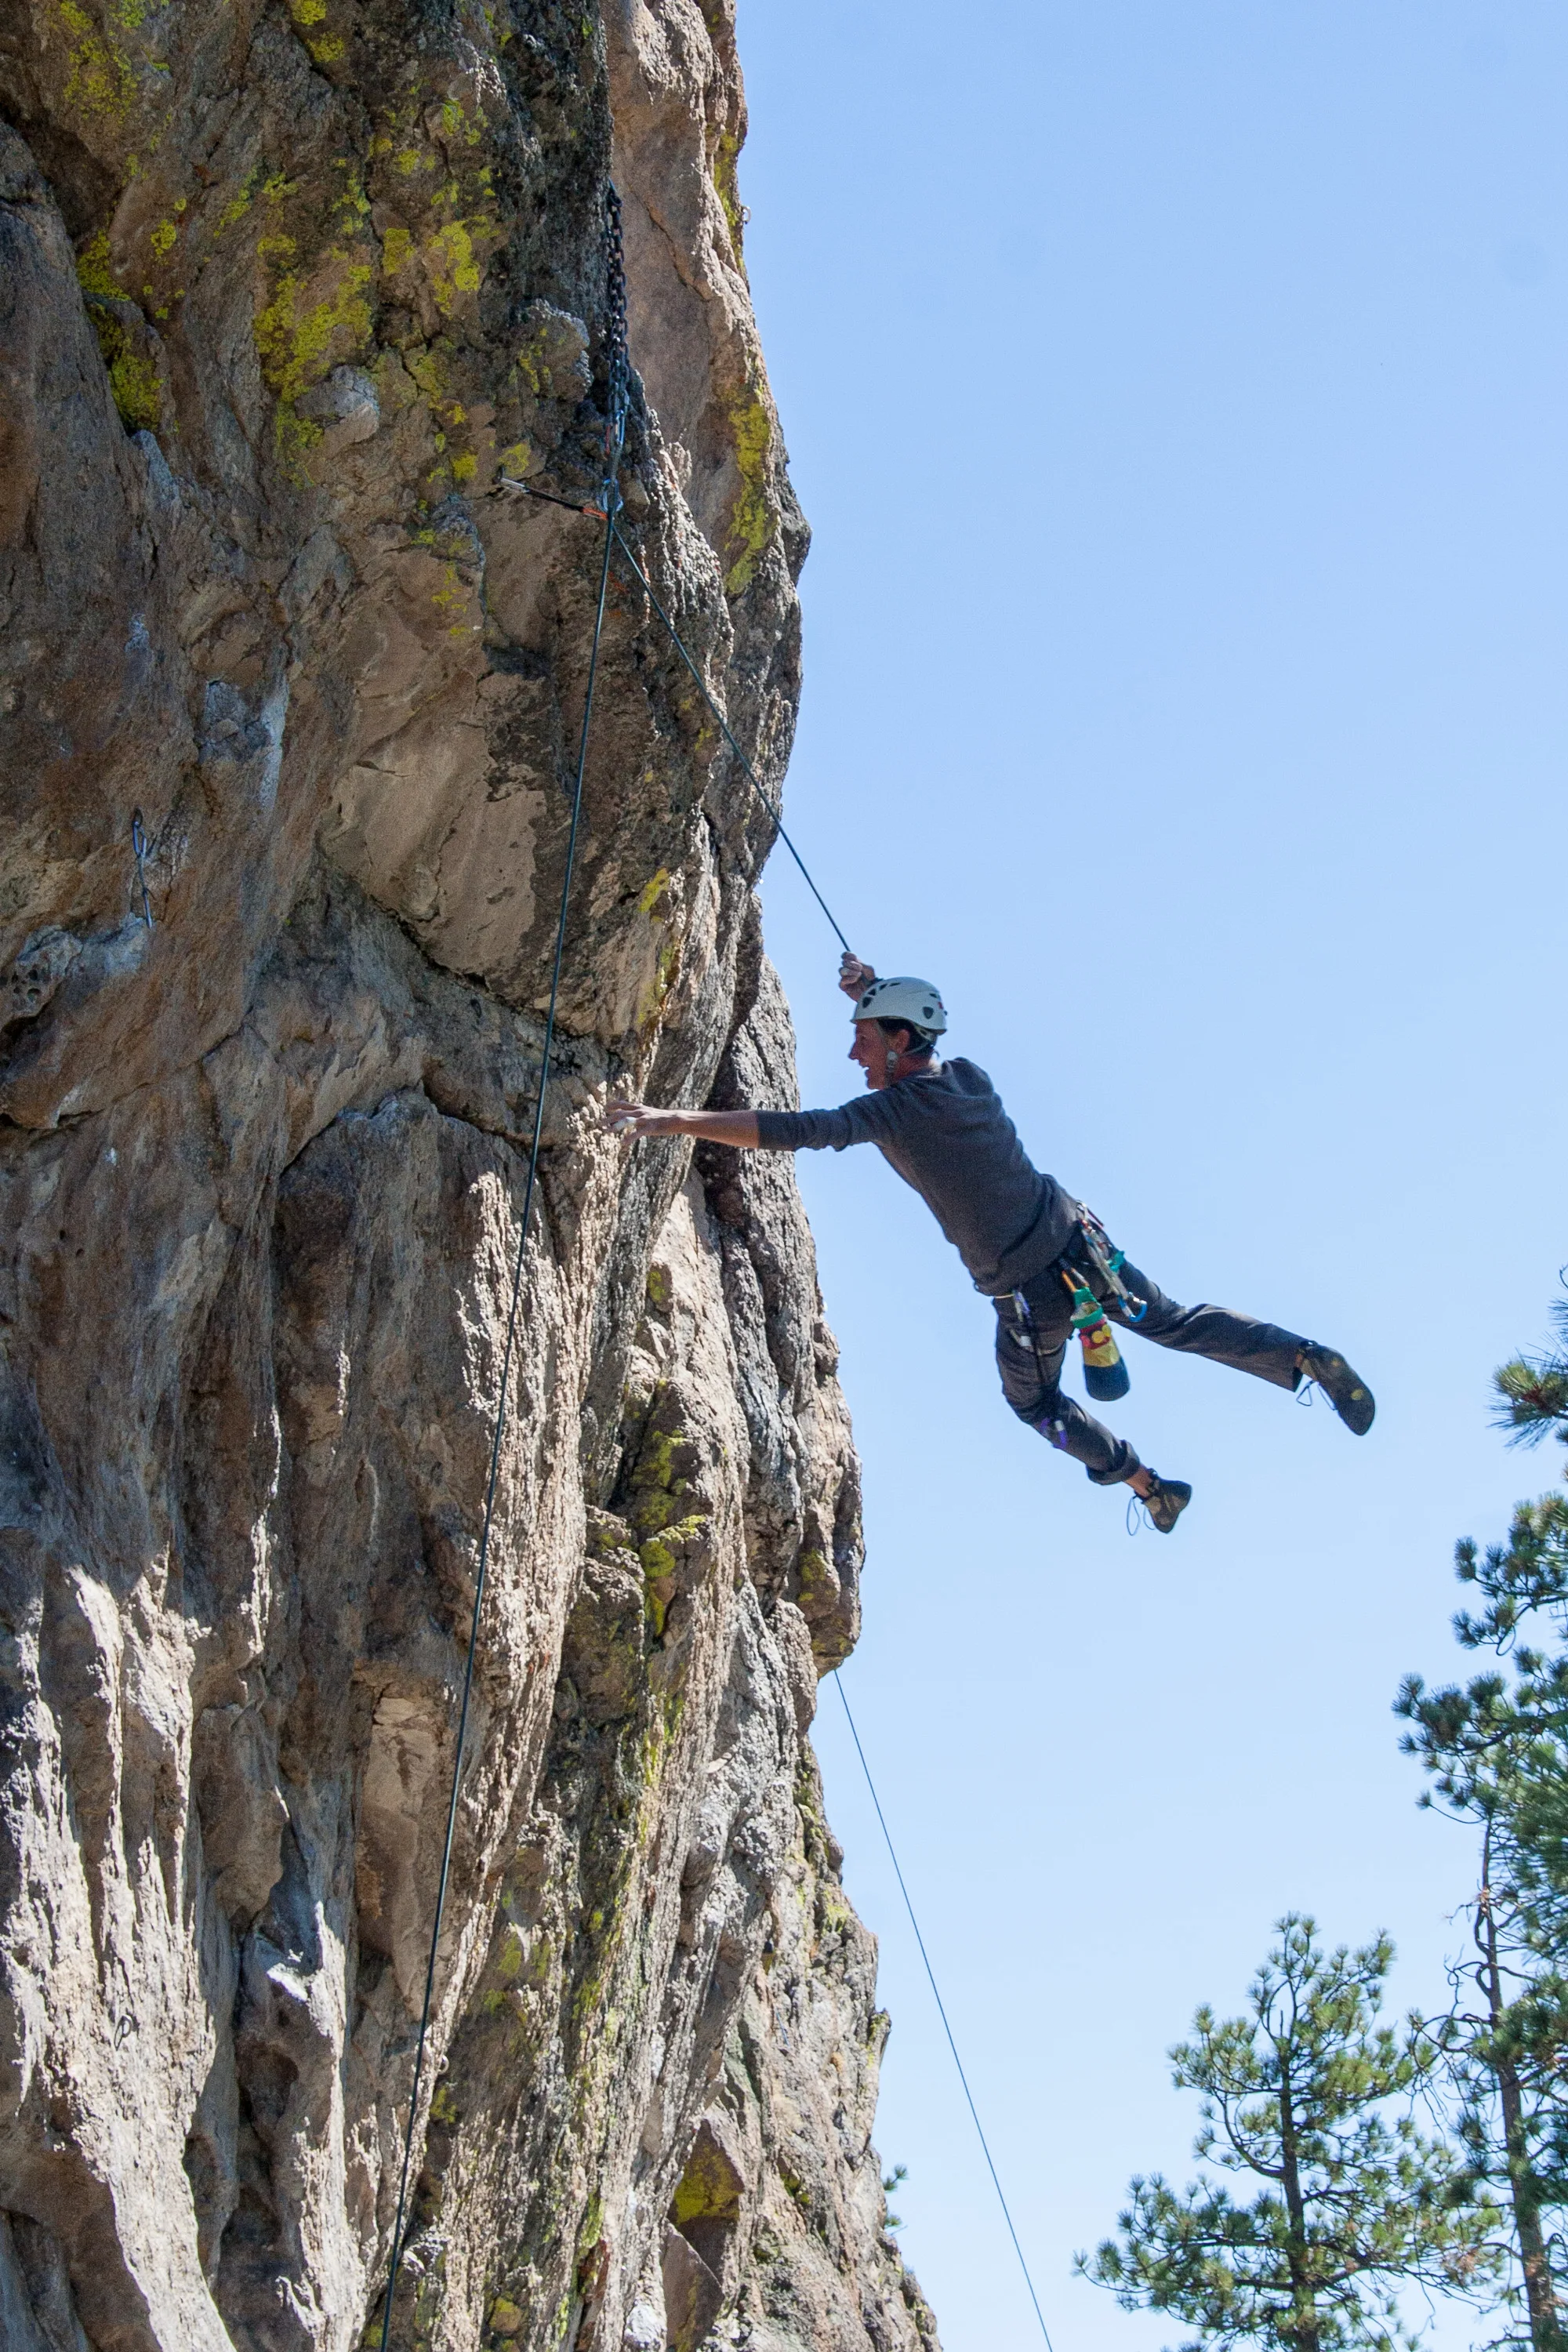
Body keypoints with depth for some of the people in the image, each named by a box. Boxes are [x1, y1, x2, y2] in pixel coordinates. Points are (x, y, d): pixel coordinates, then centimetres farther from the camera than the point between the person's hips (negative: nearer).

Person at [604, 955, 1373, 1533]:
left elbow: (791, 1131, -32)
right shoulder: (968, 1076, -1)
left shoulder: (892, 1113, -22)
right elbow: (915, 1038, 25)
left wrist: (670, 1120, -34)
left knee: (1034, 1401, 24)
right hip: (1080, 1242, 5)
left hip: (1029, 1290, -5)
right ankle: (1307, 1359, 13)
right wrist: (874, 990, 13)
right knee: (1174, 1323, 24)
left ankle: (1148, 1485, 30)